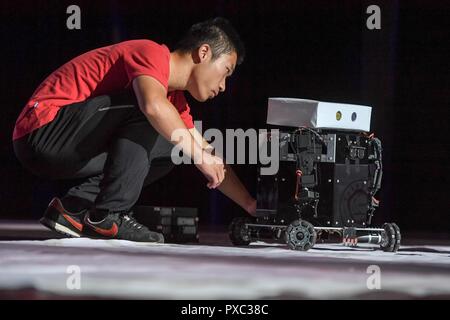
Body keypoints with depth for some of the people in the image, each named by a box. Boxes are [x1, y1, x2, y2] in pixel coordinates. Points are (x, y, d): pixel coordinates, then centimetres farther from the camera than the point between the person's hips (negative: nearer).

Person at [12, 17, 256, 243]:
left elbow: (214, 161, 21)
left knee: (170, 146, 9)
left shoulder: (174, 99, 18)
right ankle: (109, 215, -17)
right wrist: (198, 154, -24)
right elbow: (154, 105, -33)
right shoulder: (153, 53, -11)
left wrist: (252, 206, 15)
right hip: (42, 133, -10)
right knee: (152, 119, -21)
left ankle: (73, 208, 2)